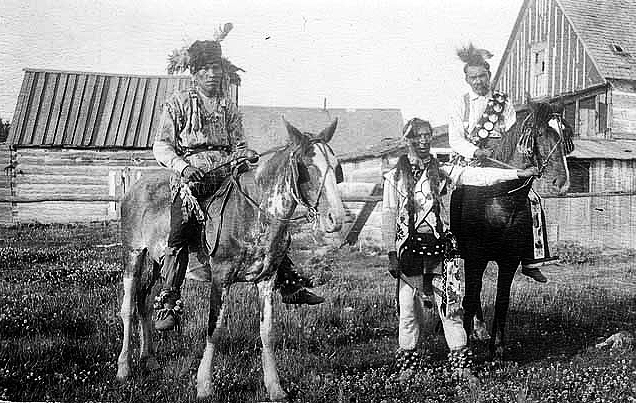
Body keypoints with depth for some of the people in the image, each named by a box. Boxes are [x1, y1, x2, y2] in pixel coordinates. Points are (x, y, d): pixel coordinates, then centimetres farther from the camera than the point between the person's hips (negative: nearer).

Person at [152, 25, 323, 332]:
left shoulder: (229, 107, 20)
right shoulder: (178, 103, 8)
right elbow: (161, 146, 4)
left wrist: (249, 155, -6)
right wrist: (182, 165, -16)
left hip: (225, 173, 4)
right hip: (190, 174, -4)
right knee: (181, 232, -25)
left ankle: (289, 285, 1)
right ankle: (168, 303, -16)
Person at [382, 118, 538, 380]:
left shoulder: (442, 171, 7)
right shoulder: (395, 177, 3)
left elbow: (478, 176, -1)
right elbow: (388, 217, 1)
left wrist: (518, 173, -10)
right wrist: (391, 253, -5)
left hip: (440, 244, 1)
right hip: (409, 244, -1)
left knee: (449, 302, 0)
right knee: (408, 305, 3)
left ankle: (461, 364, 8)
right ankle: (407, 364, 17)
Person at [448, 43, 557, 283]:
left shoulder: (502, 102, 12)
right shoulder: (461, 105, 10)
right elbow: (455, 139, 0)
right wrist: (475, 152, -18)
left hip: (498, 164, 1)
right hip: (468, 164, -1)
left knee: (532, 200, -14)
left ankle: (531, 260, -6)